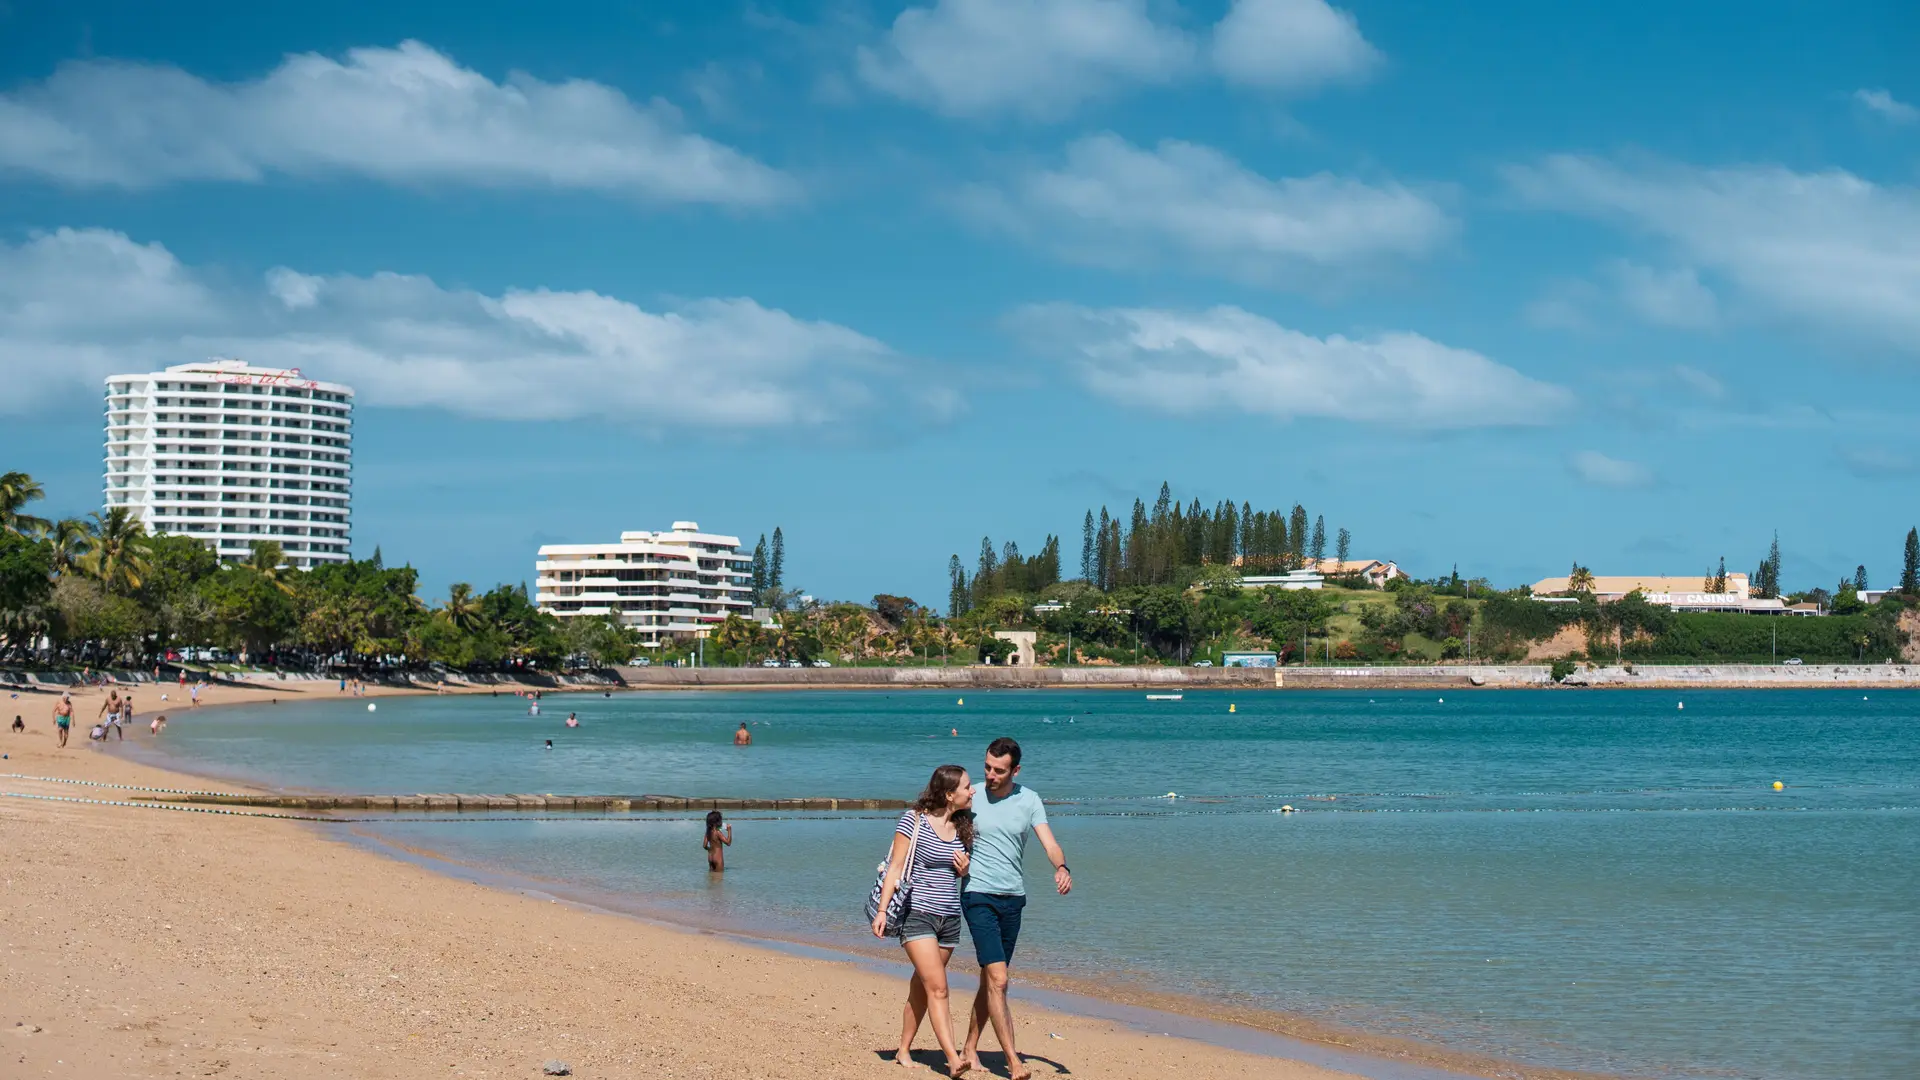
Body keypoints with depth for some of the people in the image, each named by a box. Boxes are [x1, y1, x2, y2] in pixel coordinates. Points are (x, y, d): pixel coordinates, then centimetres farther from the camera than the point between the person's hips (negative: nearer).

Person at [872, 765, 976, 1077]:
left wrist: (965, 870, -1)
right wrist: (882, 910, -14)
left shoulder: (963, 827, 9)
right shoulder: (914, 820, -9)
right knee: (938, 988, -15)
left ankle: (904, 1051, 24)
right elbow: (895, 867, -8)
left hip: (949, 919, 6)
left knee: (920, 989, 12)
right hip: (917, 913, -6)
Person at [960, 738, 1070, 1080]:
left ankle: (970, 1048, 25)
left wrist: (1062, 867, -25)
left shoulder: (1029, 800, 4)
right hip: (979, 895, -4)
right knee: (997, 979, -13)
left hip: (1013, 898, 4)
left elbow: (1049, 842, -4)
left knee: (991, 980, 11)